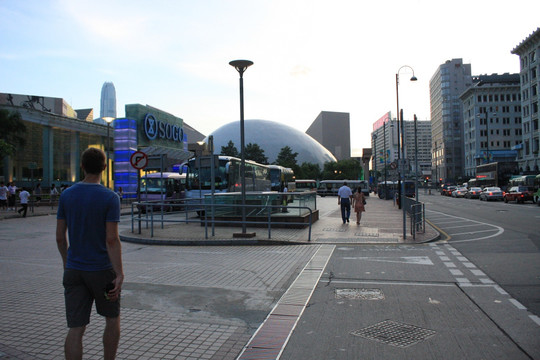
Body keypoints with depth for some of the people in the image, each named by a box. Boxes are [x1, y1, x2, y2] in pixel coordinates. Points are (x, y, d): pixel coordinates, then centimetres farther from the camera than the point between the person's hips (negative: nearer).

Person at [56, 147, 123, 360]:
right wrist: (120, 275, -16)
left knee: (76, 328, 5)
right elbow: (112, 240, -18)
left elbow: (59, 236, 6)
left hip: (74, 270, 4)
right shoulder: (110, 198, -13)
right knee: (112, 318, 17)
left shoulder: (66, 195, 1)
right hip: (102, 270, -3)